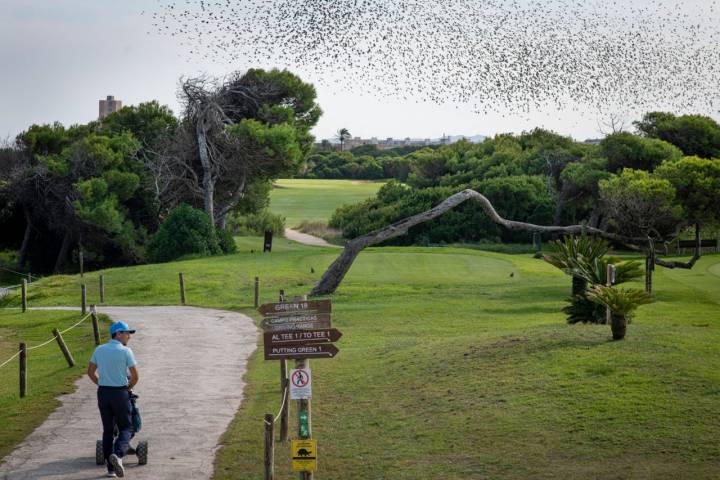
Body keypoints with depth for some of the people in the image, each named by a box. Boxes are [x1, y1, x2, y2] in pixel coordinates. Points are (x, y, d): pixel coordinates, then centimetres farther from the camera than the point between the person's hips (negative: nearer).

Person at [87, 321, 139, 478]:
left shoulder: (99, 350, 5)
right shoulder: (125, 351, -9)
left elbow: (90, 372, 12)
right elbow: (135, 376, -8)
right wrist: (128, 387, 11)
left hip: (103, 393, 5)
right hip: (120, 393, -4)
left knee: (108, 430, 11)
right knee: (126, 428, 6)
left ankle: (111, 468, 11)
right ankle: (118, 454, -22)